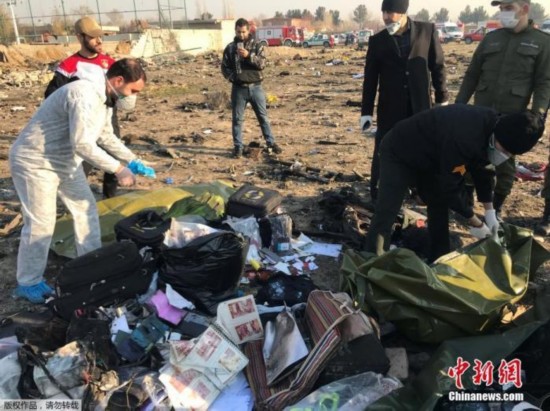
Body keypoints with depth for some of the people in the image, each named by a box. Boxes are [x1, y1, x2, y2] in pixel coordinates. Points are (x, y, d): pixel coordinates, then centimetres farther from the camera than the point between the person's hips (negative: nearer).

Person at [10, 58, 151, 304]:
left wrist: (132, 160, 5)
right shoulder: (84, 95, -30)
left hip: (65, 161, 10)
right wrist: (118, 169, -29)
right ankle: (28, 284, 15)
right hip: (35, 162, -9)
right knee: (41, 224, -3)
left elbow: (106, 137, 14)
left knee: (86, 208, 12)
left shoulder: (106, 100, 2)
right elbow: (82, 144, -35)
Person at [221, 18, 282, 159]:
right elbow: (224, 67, 7)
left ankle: (271, 143, 15)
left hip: (255, 87, 0)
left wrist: (248, 55, -23)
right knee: (237, 119, 4)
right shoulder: (230, 48, 5)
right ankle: (238, 147, 14)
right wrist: (232, 77, -11)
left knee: (263, 116, 6)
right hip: (239, 88, 0)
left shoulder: (256, 45, 3)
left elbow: (262, 63, -9)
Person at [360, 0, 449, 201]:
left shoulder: (427, 31, -1)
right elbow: (370, 79, 1)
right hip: (390, 109, 0)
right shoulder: (377, 41, -1)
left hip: (420, 106, 1)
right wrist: (366, 112, -2)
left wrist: (442, 99, 4)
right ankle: (378, 194, 14)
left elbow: (438, 66, 4)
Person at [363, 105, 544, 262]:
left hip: (426, 158, 10)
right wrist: (475, 223, -15)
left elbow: (482, 169, 6)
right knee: (386, 215, -18)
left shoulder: (491, 126, -9)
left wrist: (490, 212, 6)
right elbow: (451, 186, -28)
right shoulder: (464, 138, -38)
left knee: (439, 206, 14)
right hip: (398, 154, -9)